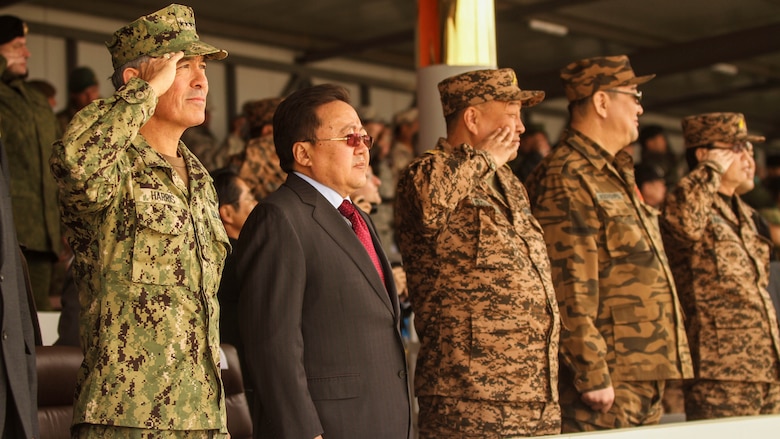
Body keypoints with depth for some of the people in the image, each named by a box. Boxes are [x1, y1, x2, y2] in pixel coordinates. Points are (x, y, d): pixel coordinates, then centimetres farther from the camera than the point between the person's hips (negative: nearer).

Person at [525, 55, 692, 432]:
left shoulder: (616, 174, 20)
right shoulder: (565, 179, -12)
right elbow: (570, 289, -19)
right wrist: (592, 374, -21)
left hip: (644, 380, 10)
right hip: (608, 383, -10)